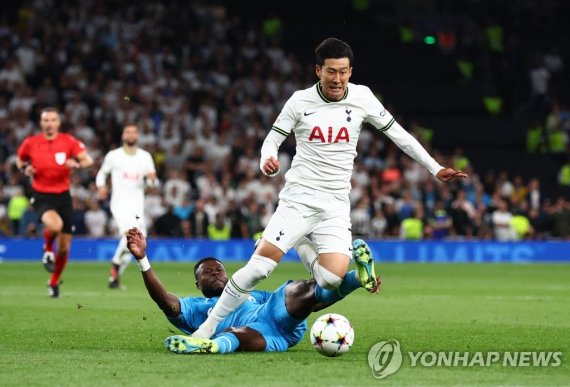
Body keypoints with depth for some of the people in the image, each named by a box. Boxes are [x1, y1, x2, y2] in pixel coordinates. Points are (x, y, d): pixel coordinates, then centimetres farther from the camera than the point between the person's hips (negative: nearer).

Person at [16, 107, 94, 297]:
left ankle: (54, 283, 28)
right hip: (42, 196, -2)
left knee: (64, 248, 5)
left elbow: (88, 160, -7)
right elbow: (20, 160, 17)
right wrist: (26, 169, -5)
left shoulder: (68, 141, -2)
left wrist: (77, 164, -28)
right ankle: (48, 250, 0)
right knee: (55, 225, -35)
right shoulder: (30, 143, -1)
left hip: (63, 196, 2)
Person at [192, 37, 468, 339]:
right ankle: (208, 328, -5)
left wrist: (435, 169, 9)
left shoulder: (362, 97, 2)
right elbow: (273, 138, 6)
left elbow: (397, 134, 10)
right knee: (260, 265, -16)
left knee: (332, 278, -19)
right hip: (298, 197, -2)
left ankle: (302, 247, 15)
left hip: (336, 204, 2)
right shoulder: (300, 101, -1)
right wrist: (267, 160, -18)